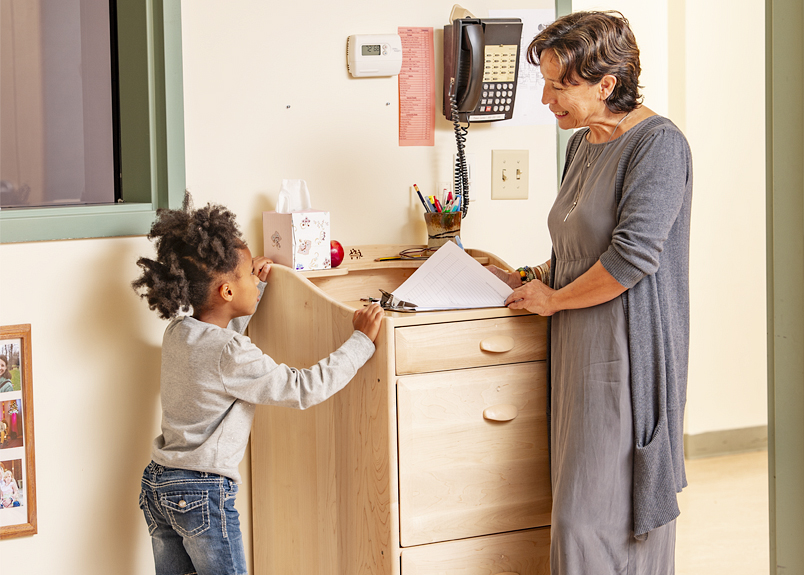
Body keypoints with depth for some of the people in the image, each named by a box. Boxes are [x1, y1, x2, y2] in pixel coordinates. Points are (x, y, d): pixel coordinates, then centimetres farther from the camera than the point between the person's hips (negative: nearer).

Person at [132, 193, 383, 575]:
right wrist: (360, 341, -15)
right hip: (203, 494, -8)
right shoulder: (230, 356, -23)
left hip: (158, 484, 8)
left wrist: (256, 287, 22)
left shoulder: (179, 331, 3)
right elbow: (304, 389, -22)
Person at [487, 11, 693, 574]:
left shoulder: (658, 144, -14)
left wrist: (552, 299, -11)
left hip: (628, 354, -9)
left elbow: (632, 255, -22)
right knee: (578, 505, 11)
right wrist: (530, 278, 11)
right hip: (579, 348, 9)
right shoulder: (583, 144, 13)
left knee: (600, 516, -6)